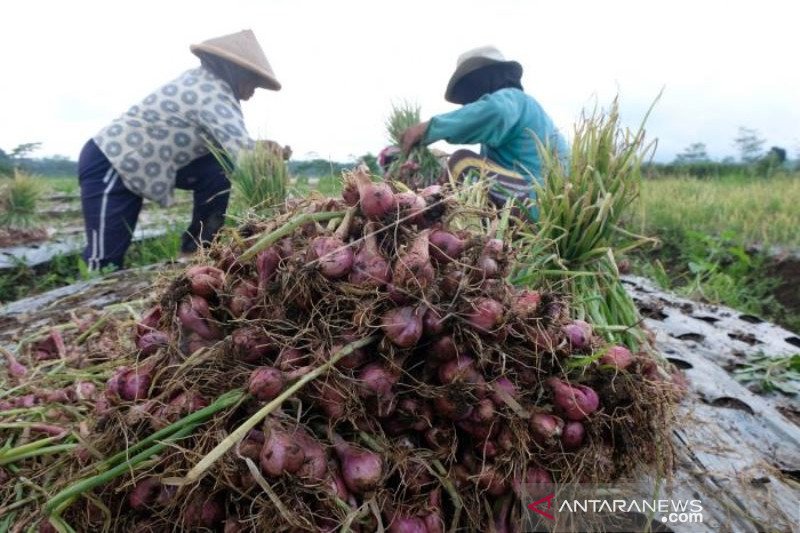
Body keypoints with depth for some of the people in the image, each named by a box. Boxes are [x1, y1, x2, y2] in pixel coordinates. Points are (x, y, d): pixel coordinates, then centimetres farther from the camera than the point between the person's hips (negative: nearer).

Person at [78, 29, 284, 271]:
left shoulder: (204, 82, 5)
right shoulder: (213, 95, -24)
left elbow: (232, 145, 7)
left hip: (131, 158, 9)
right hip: (107, 164, -9)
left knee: (217, 170, -6)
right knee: (106, 261, -5)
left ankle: (200, 245, 4)